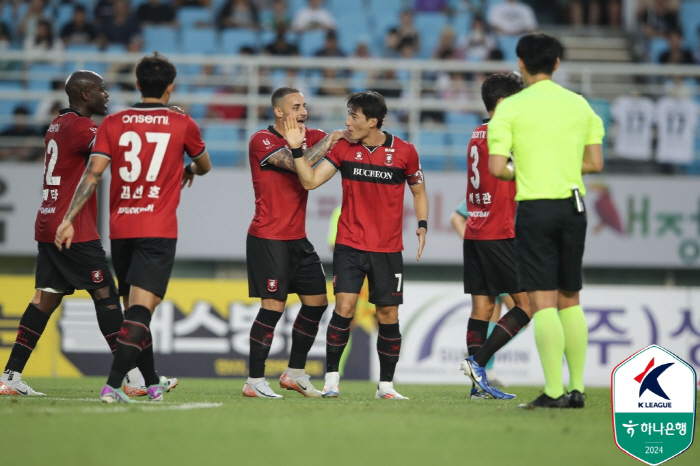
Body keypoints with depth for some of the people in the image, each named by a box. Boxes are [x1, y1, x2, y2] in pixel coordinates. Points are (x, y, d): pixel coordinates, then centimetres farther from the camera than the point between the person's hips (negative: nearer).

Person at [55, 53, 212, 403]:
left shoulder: (113, 124, 3)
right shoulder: (182, 124, 2)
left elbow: (93, 173, -6)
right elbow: (204, 165, 20)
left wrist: (69, 219, -7)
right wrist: (189, 171, 43)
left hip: (120, 229, 3)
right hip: (158, 230, -3)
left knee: (135, 309, 16)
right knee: (140, 310, -11)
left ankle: (152, 383, 26)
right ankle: (113, 385, -25)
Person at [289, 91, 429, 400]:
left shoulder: (404, 152, -2)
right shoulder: (343, 148, 1)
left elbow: (418, 191, 11)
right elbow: (311, 181, -3)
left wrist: (422, 225, -1)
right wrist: (297, 149, -14)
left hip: (388, 249, 0)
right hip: (350, 244, 0)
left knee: (388, 314, 2)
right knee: (344, 307, -12)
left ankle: (386, 385, 12)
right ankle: (331, 378, -2)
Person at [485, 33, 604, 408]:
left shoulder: (511, 107, -5)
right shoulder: (580, 105, 8)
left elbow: (496, 167, -11)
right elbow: (595, 163, 9)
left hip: (535, 207, -4)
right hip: (573, 205, 4)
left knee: (543, 302, -5)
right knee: (570, 300, 13)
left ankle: (554, 391, -11)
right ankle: (577, 388, 12)